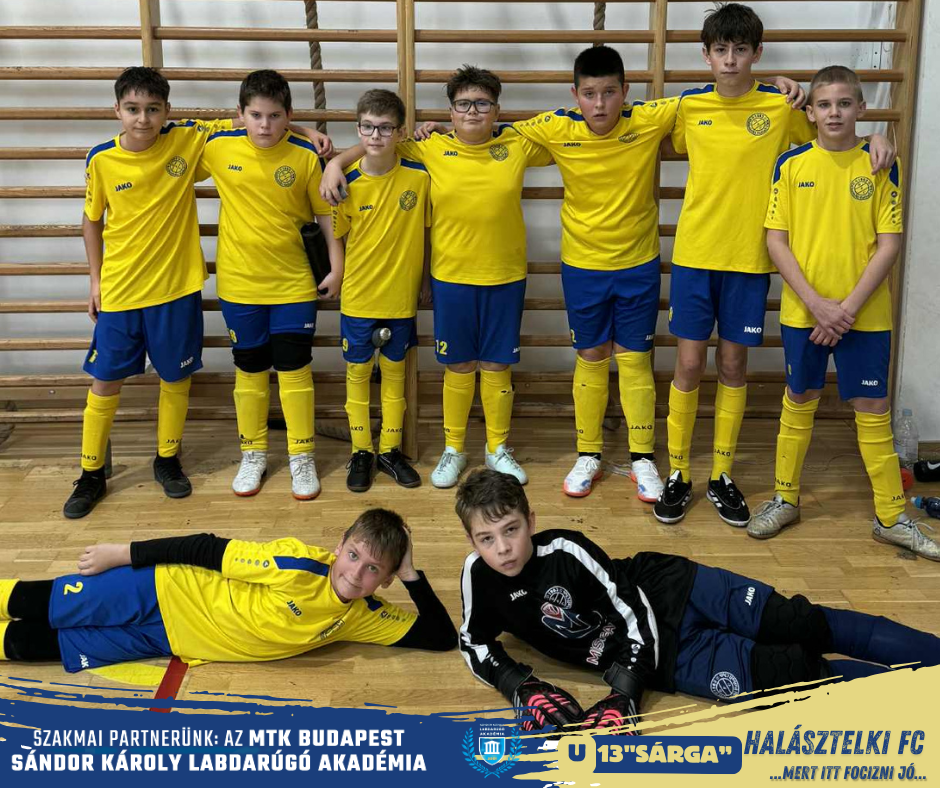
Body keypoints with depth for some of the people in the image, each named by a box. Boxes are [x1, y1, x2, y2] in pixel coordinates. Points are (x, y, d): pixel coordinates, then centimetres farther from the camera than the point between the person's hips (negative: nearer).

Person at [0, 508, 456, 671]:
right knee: (41, 608, 7)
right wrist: (122, 553, -17)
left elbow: (441, 637, -10)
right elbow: (210, 550, -21)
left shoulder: (363, 618, -10)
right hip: (164, 597, -4)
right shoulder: (298, 567, -28)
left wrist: (412, 576, -21)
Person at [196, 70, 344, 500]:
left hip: (294, 285, -1)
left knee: (295, 369, 4)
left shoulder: (306, 156, -9)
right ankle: (253, 454, 27)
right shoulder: (218, 148, -6)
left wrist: (337, 267, -3)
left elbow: (326, 213, 0)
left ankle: (302, 456, 19)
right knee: (249, 371, 12)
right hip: (239, 284, 1)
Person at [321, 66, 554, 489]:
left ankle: (498, 448, 27)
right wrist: (335, 162, -5)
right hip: (451, 277, 0)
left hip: (505, 277, 1)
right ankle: (453, 449, 26)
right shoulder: (432, 149, -2)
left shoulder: (517, 145, 1)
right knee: (458, 366, 9)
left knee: (497, 365, 10)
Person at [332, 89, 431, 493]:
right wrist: (339, 277, -3)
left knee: (394, 371, 13)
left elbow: (426, 229, 3)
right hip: (357, 297, 0)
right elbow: (334, 237, 2)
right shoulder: (347, 183, -10)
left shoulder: (419, 176, -9)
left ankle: (391, 449, 27)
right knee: (358, 372, 10)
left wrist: (422, 282, 5)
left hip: (401, 297, 0)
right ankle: (361, 451, 24)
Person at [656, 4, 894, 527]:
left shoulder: (783, 105, -2)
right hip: (694, 254, 1)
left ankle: (722, 477, 21)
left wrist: (875, 141, -7)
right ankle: (678, 475, 16)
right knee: (689, 366, 2)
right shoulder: (690, 106, 2)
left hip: (749, 259, 0)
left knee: (733, 366, 8)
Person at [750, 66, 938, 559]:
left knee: (872, 408, 5)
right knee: (799, 402, 12)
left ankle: (891, 517, 16)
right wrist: (815, 302, -12)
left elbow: (889, 244, -4)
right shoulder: (791, 164, 0)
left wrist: (848, 307, -13)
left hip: (865, 312, 0)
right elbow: (776, 240, -3)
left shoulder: (881, 166, -1)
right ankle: (785, 499, 26)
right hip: (803, 311, 1)